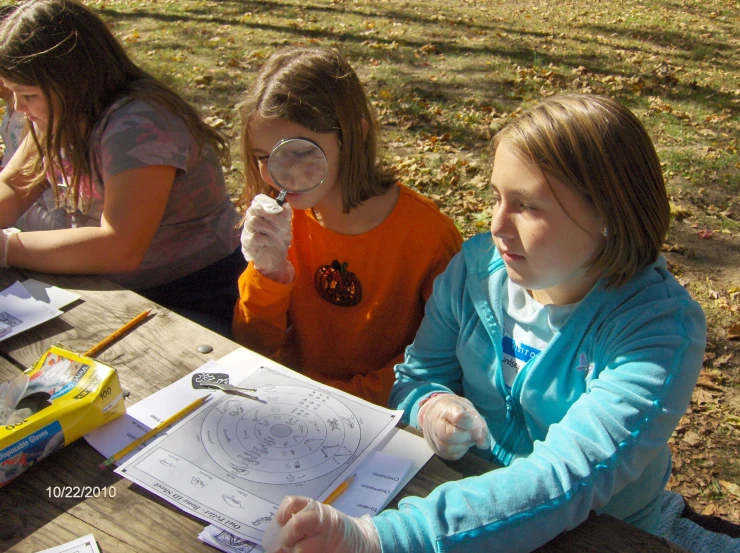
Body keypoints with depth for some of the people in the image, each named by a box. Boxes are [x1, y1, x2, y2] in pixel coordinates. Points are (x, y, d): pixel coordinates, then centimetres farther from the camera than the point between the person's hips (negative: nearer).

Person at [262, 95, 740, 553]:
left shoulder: (661, 329, -21)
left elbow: (566, 482, -32)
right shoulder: (477, 266, -7)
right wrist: (431, 405, -22)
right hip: (468, 496, 3)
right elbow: (415, 376, 3)